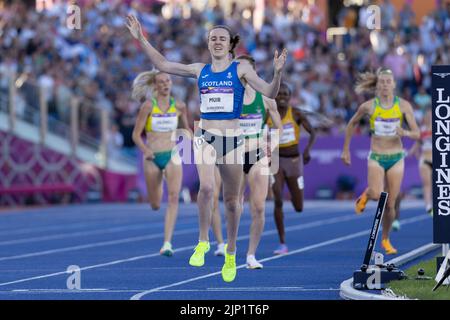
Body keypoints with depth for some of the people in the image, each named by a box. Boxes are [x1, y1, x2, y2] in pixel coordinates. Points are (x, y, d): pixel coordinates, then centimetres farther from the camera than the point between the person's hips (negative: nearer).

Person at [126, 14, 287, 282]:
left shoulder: (241, 70, 0)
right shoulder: (200, 70, 8)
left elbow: (270, 93, -8)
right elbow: (163, 64, 14)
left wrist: (277, 72, -26)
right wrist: (141, 39, 11)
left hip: (233, 139, 0)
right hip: (205, 137, 1)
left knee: (232, 199, 9)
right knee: (206, 187, -25)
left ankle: (231, 253, 26)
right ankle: (203, 242, -10)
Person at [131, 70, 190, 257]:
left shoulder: (179, 106, 3)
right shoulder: (148, 105, -5)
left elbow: (185, 128, 20)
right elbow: (136, 134, -5)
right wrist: (145, 150, -21)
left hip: (172, 156, 1)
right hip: (152, 157, -1)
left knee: (174, 197, -20)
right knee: (155, 205, 9)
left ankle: (167, 243, -23)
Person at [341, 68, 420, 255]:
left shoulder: (404, 106, -4)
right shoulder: (369, 106, -4)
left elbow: (417, 134, -4)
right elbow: (351, 124, 12)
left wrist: (405, 133, -26)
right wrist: (346, 150, 13)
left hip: (396, 158, 1)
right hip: (376, 158, -1)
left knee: (390, 204, 4)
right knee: (377, 195, -26)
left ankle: (385, 240, 26)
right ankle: (366, 195, 12)